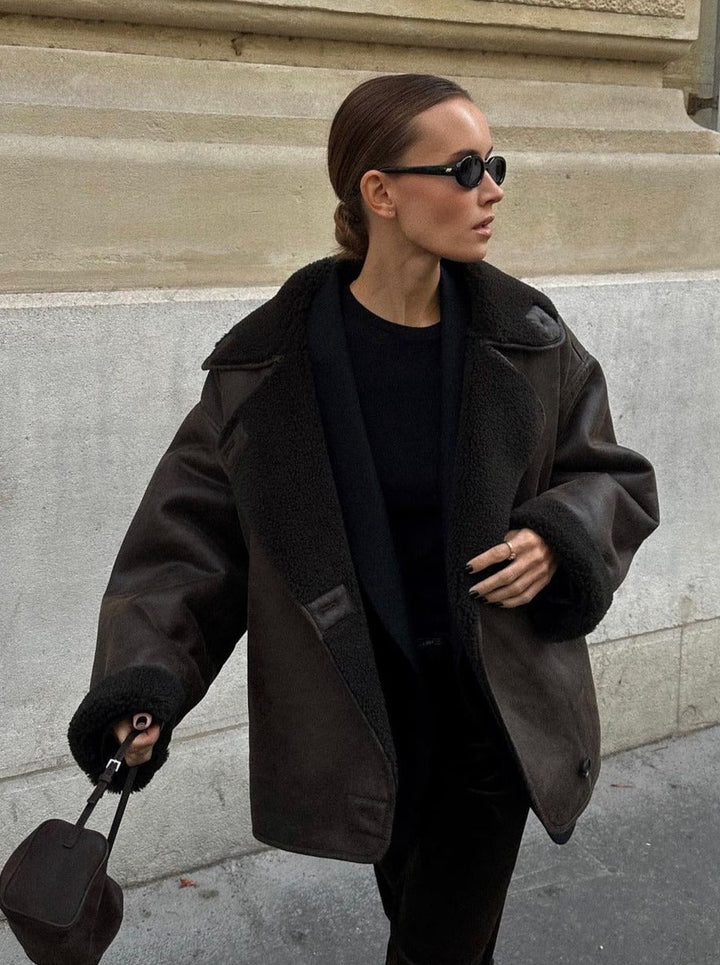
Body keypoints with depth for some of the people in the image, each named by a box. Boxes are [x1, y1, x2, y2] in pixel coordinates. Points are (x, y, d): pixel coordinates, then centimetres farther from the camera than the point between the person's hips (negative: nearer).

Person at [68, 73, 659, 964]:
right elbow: (193, 529, -9)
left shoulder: (525, 340, -7)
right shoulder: (270, 363, -12)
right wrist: (146, 674, -23)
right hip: (364, 720, 0)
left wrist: (561, 539, -18)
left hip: (497, 711, 1)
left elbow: (613, 478, 4)